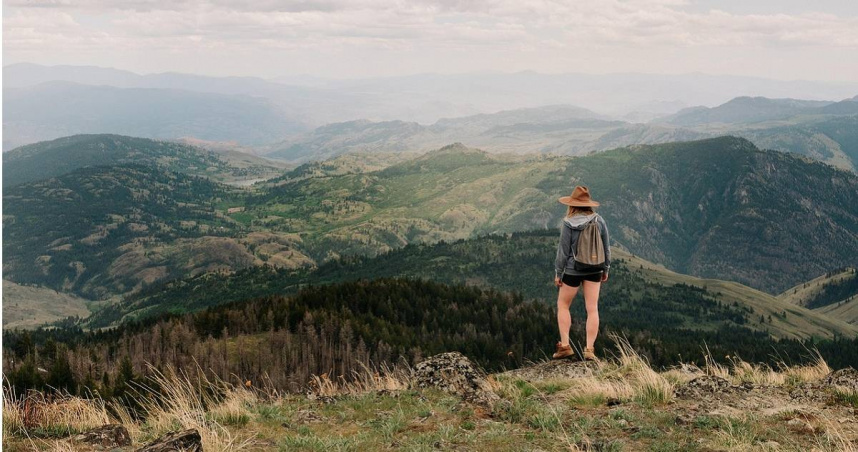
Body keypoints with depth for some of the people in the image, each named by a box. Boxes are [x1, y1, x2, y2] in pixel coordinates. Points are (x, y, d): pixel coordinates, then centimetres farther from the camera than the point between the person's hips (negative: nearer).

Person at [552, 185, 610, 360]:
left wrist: (558, 273, -1)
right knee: (592, 309, 6)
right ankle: (589, 349, 5)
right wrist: (606, 269, 17)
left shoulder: (569, 224, -15)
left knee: (562, 305, 13)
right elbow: (606, 247, 5)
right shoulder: (599, 220, -2)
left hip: (573, 270, -3)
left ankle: (565, 346, 8)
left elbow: (563, 250, -11)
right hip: (594, 270, 3)